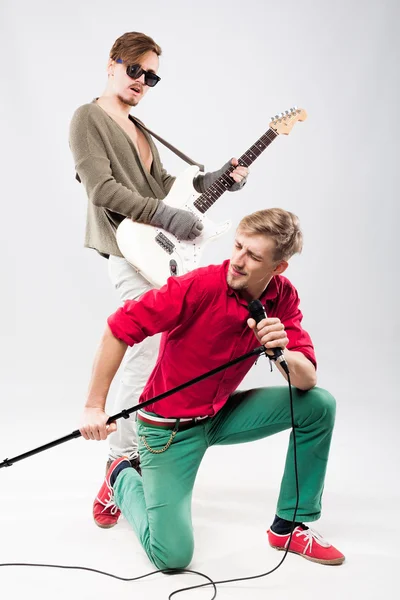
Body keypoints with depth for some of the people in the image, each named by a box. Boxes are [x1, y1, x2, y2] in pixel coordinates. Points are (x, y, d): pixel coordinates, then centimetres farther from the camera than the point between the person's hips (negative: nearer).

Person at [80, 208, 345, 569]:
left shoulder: (284, 297, -9)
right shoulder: (198, 286, -26)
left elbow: (307, 380, -11)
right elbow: (120, 327, -21)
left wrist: (282, 353, -34)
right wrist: (95, 406, -21)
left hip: (221, 415, 6)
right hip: (169, 427, -5)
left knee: (319, 405, -8)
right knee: (172, 555, -16)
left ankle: (289, 526, 6)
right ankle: (123, 479, 17)